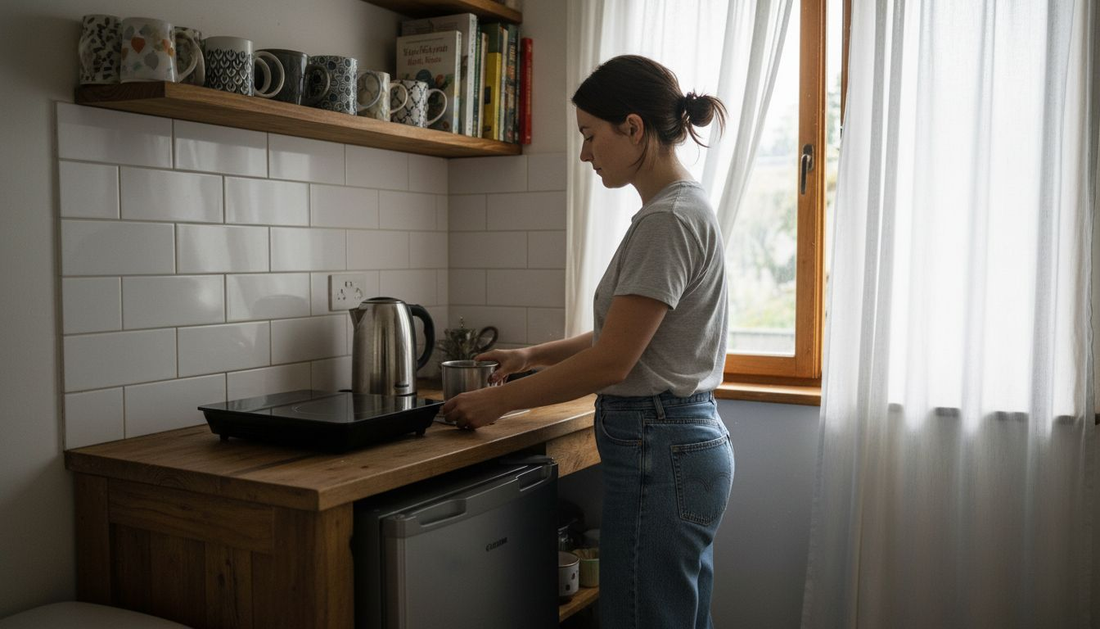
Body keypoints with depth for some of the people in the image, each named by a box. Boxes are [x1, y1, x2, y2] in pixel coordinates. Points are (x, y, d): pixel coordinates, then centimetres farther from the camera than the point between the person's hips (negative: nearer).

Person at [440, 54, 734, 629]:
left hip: (659, 455, -10)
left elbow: (610, 362, -19)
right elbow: (622, 336, 18)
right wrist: (532, 356, 12)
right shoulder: (676, 208, 13)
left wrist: (497, 400, -10)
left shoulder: (669, 219, -18)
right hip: (687, 441, 10)